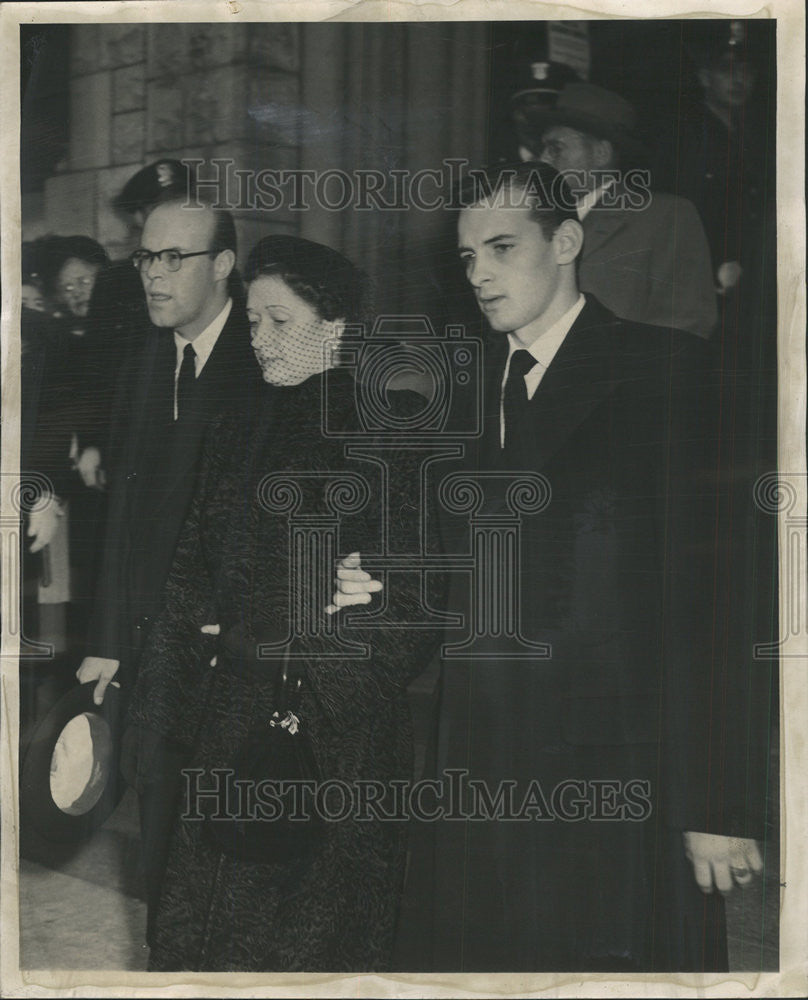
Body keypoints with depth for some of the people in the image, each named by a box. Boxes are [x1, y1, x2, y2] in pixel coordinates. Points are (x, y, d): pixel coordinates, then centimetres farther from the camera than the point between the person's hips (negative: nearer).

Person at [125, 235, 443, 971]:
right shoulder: (240, 433, 14)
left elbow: (413, 586, -9)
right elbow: (192, 572, 14)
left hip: (336, 719, -5)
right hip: (229, 715, 5)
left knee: (310, 930, 2)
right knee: (209, 921, 8)